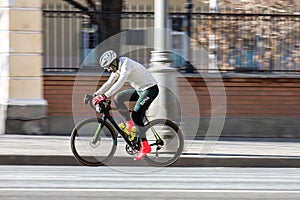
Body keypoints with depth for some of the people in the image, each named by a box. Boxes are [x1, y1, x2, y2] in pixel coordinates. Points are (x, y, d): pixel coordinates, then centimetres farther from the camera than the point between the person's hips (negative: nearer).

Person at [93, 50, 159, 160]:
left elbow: (120, 83, -34)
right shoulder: (117, 68, 4)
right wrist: (95, 95, 1)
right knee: (117, 98, -2)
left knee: (136, 115, -17)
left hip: (150, 89, -9)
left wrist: (104, 96, -39)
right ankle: (129, 124, 6)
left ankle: (145, 146, -14)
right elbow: (109, 83, 10)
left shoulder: (126, 64, -24)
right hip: (139, 89, 9)